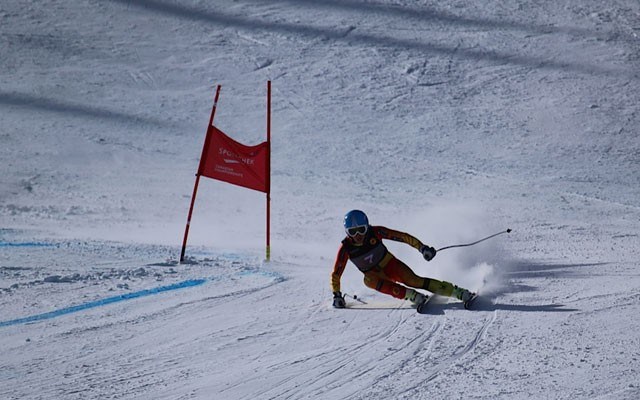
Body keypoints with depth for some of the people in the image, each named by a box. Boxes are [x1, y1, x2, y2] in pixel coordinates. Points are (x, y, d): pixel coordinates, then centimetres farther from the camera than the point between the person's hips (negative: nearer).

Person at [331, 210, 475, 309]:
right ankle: (412, 296, -36)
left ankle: (459, 293, -27)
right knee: (369, 280, -34)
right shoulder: (346, 248, -21)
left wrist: (421, 247, -19)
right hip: (374, 273, 1)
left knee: (413, 280, -25)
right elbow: (336, 274, -13)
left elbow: (403, 237, -16)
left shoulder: (375, 233, -23)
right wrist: (337, 295, -19)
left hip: (390, 264, -1)